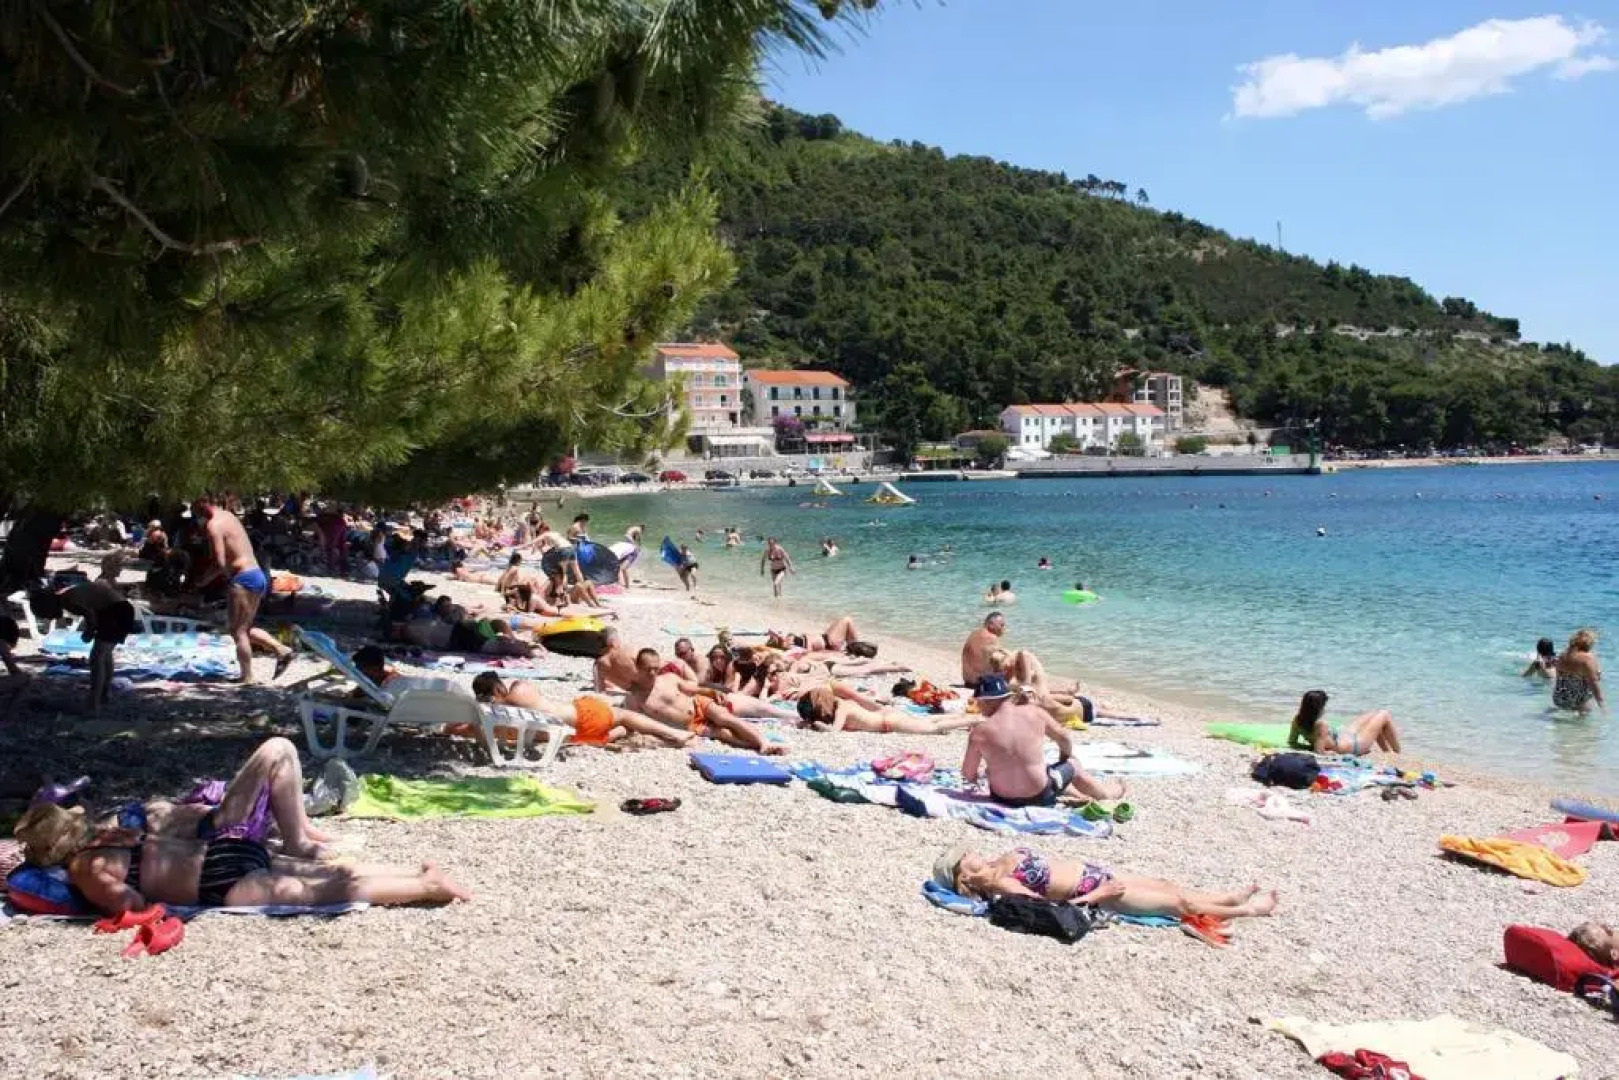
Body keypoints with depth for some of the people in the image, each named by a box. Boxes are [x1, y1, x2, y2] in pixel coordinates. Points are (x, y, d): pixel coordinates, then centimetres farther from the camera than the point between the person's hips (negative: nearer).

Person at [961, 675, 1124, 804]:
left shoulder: (979, 733, -15)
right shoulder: (1035, 713, -10)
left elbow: (968, 775, -7)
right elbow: (1064, 739, 4)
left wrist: (982, 770, 17)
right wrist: (1065, 759, 25)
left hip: (1003, 799, 1)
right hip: (1041, 797, -1)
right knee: (1072, 766, 29)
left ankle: (1080, 795, 55)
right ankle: (1110, 792, 56)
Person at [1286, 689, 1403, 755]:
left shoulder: (1298, 719, -17)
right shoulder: (1320, 724, -38)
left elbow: (1292, 742, -6)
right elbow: (1319, 752, -40)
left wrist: (1310, 746, -11)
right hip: (1353, 745, -8)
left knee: (1370, 716, 30)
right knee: (1384, 715, 11)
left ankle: (1388, 752, 46)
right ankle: (1398, 755, 30)